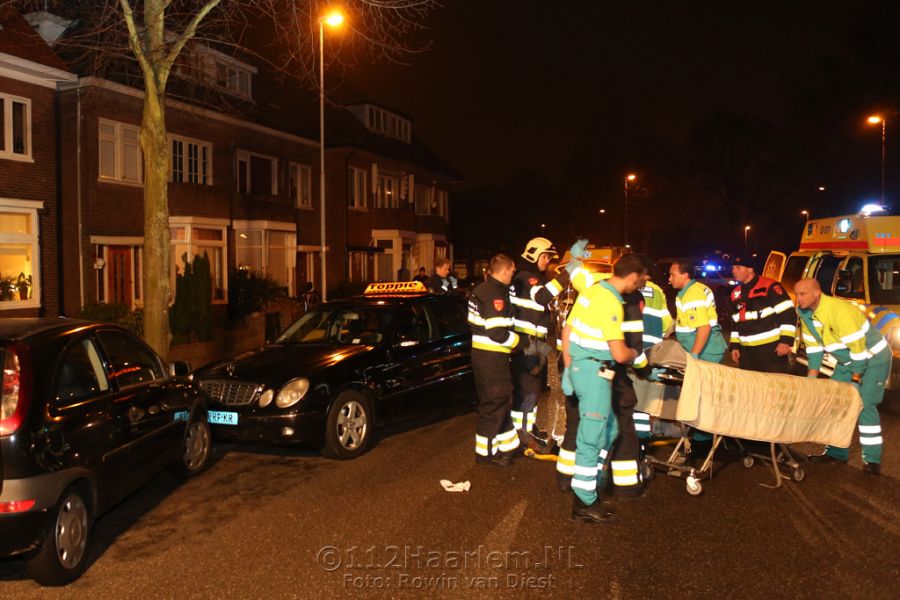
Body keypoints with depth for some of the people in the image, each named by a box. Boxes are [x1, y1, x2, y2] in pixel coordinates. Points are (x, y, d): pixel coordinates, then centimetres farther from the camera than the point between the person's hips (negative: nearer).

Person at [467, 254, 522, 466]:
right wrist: (520, 341, -10)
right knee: (494, 403, 0)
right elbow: (497, 332, -24)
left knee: (502, 400, 19)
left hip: (482, 352, 10)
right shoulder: (495, 295, -19)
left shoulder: (482, 290, 12)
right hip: (492, 358, -10)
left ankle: (507, 443, 29)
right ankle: (487, 451, 10)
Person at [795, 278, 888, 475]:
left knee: (864, 405, -16)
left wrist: (855, 378, -20)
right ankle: (837, 452, 14)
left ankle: (872, 460, -8)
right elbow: (813, 346, 3)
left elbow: (858, 347, -28)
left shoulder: (839, 310, -31)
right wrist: (811, 380, 0)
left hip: (873, 357, -8)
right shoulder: (805, 314, -6)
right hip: (848, 360, 8)